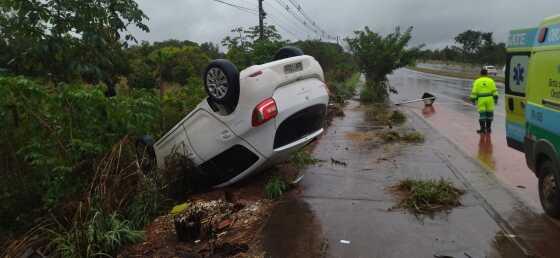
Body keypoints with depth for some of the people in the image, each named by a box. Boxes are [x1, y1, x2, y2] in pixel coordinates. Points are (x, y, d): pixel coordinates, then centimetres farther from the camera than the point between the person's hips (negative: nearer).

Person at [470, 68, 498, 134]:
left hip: (481, 99, -1)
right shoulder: (491, 81, 5)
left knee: (482, 114, 0)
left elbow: (474, 92, -1)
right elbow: (494, 91, 0)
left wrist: (473, 100, 4)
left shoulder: (477, 81, 3)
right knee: (489, 113, 9)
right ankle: (488, 128, 14)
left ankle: (483, 129, -1)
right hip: (489, 99, 1)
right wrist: (495, 98, 2)